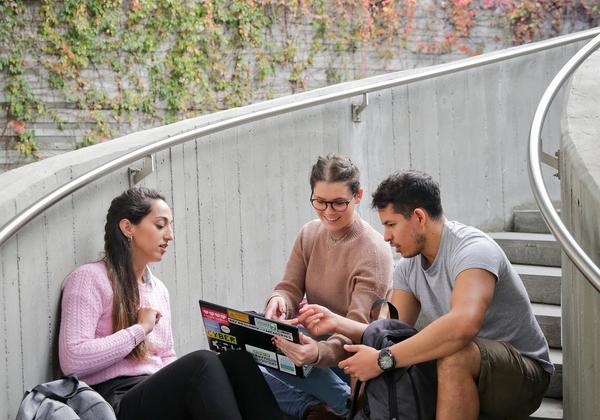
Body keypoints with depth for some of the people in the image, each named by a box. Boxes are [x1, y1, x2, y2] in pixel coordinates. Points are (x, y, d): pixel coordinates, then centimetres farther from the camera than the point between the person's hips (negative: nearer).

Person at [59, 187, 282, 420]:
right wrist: (139, 329, -8)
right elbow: (73, 361, -13)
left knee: (237, 360, -23)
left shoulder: (158, 289, 23)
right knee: (201, 362, -33)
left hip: (161, 395, 7)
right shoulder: (90, 279, -1)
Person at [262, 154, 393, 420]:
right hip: (315, 342, 7)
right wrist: (278, 300, -27)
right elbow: (290, 288, 0)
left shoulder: (373, 251, -19)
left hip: (353, 358, -7)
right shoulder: (309, 234, 4)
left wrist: (319, 352, -49)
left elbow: (359, 328, -27)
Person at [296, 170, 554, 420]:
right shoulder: (408, 267, 4)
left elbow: (464, 324, -42)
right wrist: (337, 323, -17)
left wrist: (383, 359, -38)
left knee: (454, 355, -38)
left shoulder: (473, 250, -23)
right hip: (462, 372, 7)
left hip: (523, 374, -7)